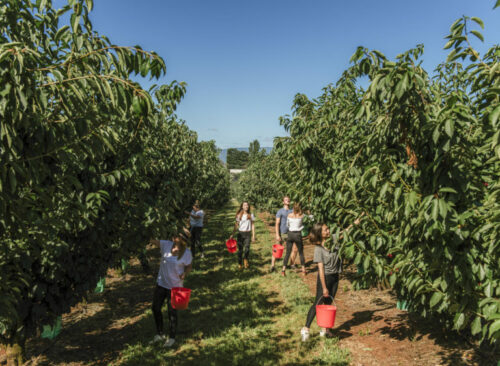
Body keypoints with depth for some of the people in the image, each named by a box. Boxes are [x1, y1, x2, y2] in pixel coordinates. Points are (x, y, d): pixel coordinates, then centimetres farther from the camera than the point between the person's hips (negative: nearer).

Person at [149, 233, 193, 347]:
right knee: (155, 308, 13)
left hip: (175, 286, -4)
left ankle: (171, 338, 28)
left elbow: (189, 266, 1)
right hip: (161, 283, 4)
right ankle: (159, 334, 35)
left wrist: (185, 274, -18)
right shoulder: (166, 244, -9)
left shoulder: (187, 253, -13)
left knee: (172, 312, 6)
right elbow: (152, 241, -15)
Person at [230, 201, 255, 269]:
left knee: (247, 249, -14)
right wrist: (233, 234, 0)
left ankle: (245, 259, 14)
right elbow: (236, 225, 6)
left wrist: (253, 236, 2)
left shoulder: (251, 215, 3)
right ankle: (240, 264, 20)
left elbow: (252, 225, 6)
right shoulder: (239, 215, 3)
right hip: (240, 233, 1)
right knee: (240, 249, 5)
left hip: (248, 234, 0)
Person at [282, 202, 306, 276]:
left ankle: (283, 270, 1)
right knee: (301, 253, 13)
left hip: (290, 234, 2)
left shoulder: (289, 215, -2)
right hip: (298, 234, -1)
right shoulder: (302, 216, -8)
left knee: (287, 253, 7)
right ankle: (303, 270, 20)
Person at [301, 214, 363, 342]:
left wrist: (354, 223, -1)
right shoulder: (318, 249, -19)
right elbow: (321, 269, -19)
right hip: (324, 277, -6)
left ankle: (324, 330, 26)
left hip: (335, 276, 6)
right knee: (318, 303, -1)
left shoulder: (333, 239, -5)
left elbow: (344, 232, 11)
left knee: (328, 303, 14)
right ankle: (306, 329, 9)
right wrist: (324, 287, -18)